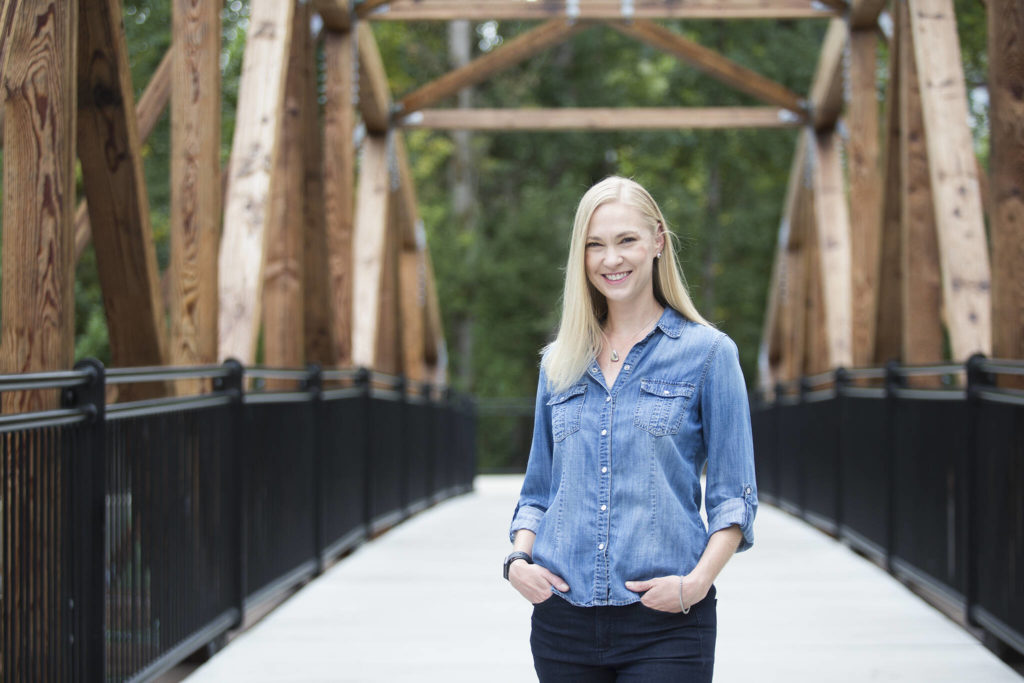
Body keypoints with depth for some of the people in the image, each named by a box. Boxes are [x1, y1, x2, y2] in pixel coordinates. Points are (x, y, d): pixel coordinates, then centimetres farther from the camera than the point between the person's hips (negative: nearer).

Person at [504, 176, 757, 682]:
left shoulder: (707, 352, 1)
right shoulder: (558, 362, 13)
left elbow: (733, 496, -1)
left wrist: (698, 581, -15)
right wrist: (518, 558, 0)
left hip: (665, 621, -4)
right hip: (562, 616, 4)